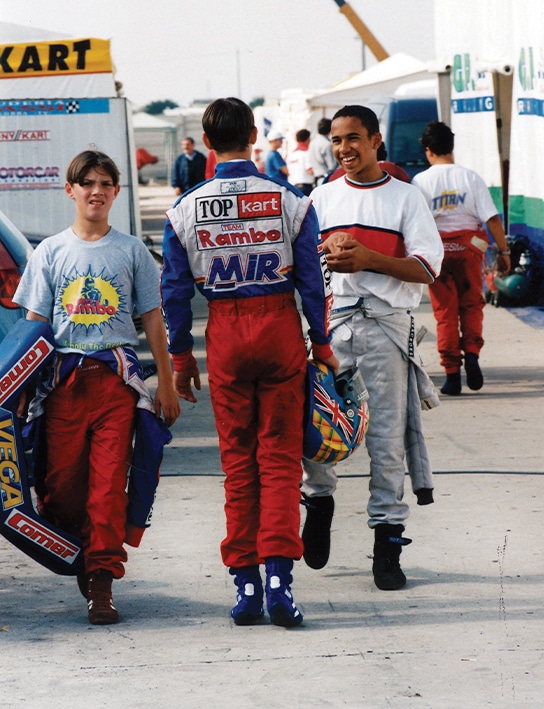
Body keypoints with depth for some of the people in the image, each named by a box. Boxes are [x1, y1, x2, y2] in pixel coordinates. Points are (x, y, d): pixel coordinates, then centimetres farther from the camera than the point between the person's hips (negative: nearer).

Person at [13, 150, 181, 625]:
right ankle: (84, 560, 18)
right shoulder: (50, 252, 10)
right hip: (64, 378, 1)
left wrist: (166, 385, 9)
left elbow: (152, 319, 11)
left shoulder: (132, 251, 8)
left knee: (109, 482, -8)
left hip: (117, 376, -1)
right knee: (62, 480, -2)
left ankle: (101, 583, -7)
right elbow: (34, 322, 11)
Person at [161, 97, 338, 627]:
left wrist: (180, 357, 12)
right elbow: (312, 282, -2)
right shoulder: (290, 203, -5)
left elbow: (176, 291, 3)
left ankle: (245, 583, 9)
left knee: (237, 460, 9)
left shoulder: (184, 211, -2)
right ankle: (279, 575, -8)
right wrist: (322, 345, 9)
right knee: (280, 457, 3)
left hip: (224, 334, 1)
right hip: (280, 326, -1)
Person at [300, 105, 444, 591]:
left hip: (387, 325, -2)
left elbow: (428, 268, -2)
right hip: (332, 319, 2)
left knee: (387, 436, -2)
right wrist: (326, 252, -10)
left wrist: (369, 259, -15)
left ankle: (387, 547, 3)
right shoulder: (323, 199, 14)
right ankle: (319, 499, 19)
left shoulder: (405, 197, 6)